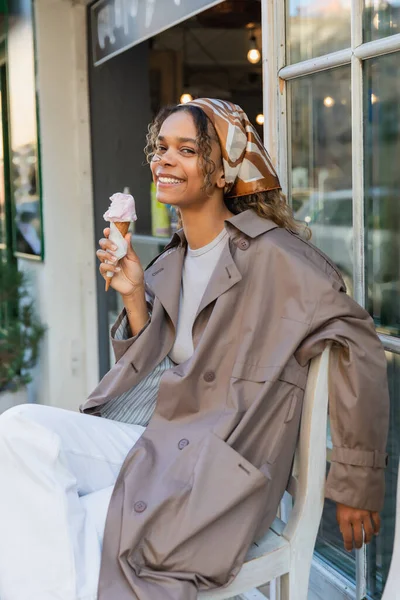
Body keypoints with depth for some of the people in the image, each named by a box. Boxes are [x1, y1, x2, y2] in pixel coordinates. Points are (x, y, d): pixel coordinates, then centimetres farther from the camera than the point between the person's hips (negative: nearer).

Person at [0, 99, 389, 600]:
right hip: (159, 445, 7)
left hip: (221, 468, -7)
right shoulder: (171, 263, 14)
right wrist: (133, 295, 0)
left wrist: (356, 483, -6)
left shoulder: (271, 255, -10)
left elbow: (360, 351, -12)